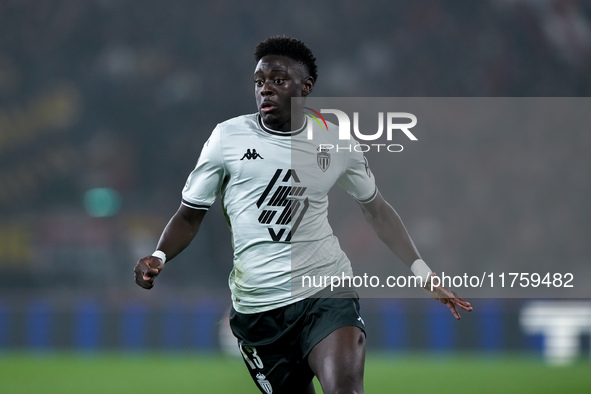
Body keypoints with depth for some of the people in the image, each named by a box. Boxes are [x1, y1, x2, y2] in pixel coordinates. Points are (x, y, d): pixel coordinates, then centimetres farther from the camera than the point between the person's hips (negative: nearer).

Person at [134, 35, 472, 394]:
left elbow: (376, 208, 17)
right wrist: (159, 258, -15)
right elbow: (190, 215, 5)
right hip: (257, 306, 1)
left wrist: (423, 274, 12)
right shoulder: (228, 137, -2)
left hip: (328, 293, -1)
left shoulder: (336, 142, 2)